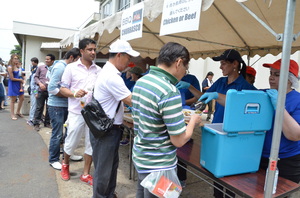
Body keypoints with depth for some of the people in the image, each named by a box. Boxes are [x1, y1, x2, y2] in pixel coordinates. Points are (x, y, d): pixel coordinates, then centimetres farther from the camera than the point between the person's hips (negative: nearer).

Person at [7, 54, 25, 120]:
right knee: (13, 100, 2)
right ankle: (12, 114, 15)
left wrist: (22, 80, 0)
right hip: (13, 85, -7)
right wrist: (20, 80, -6)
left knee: (22, 98, 10)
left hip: (19, 84, 7)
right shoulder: (10, 67, -14)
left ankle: (18, 112, 27)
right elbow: (12, 78, -15)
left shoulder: (18, 66, 6)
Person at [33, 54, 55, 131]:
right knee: (39, 107, 3)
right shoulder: (40, 67, 6)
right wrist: (40, 83, -6)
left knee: (49, 108, 8)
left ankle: (47, 123, 22)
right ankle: (36, 123, 12)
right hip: (41, 90, 1)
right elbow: (36, 77, 11)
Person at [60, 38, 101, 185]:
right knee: (71, 142, 10)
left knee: (92, 144, 8)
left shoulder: (99, 70, 5)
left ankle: (86, 174, 24)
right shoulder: (71, 68, -1)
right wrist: (74, 93, -19)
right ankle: (65, 164, 41)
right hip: (76, 112, -2)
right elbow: (62, 89, -1)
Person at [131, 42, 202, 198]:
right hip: (158, 165, -8)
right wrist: (193, 121, -3)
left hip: (140, 157, 8)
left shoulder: (141, 81, 0)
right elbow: (179, 141, -21)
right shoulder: (169, 92, -26)